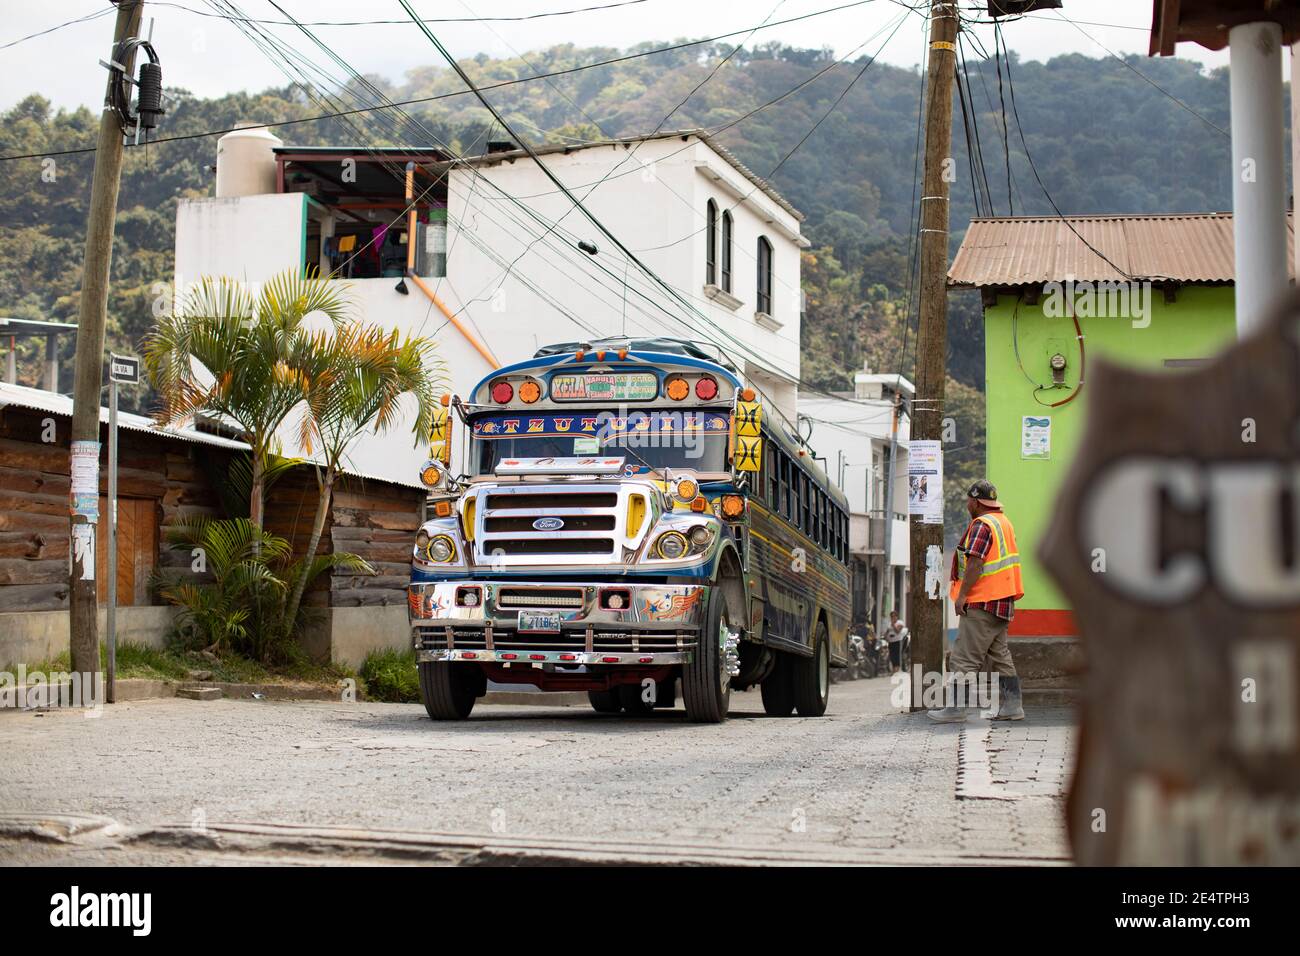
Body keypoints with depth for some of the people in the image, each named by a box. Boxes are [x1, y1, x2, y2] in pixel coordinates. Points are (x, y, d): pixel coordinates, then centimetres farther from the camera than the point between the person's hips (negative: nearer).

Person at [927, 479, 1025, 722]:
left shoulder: (982, 525, -13)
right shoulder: (1004, 522, 16)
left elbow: (975, 563, -21)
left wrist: (961, 595, -17)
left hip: (981, 604, -10)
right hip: (1002, 601, 10)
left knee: (965, 656, -7)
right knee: (1000, 654, 13)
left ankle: (955, 707, -7)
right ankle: (1011, 705, 13)